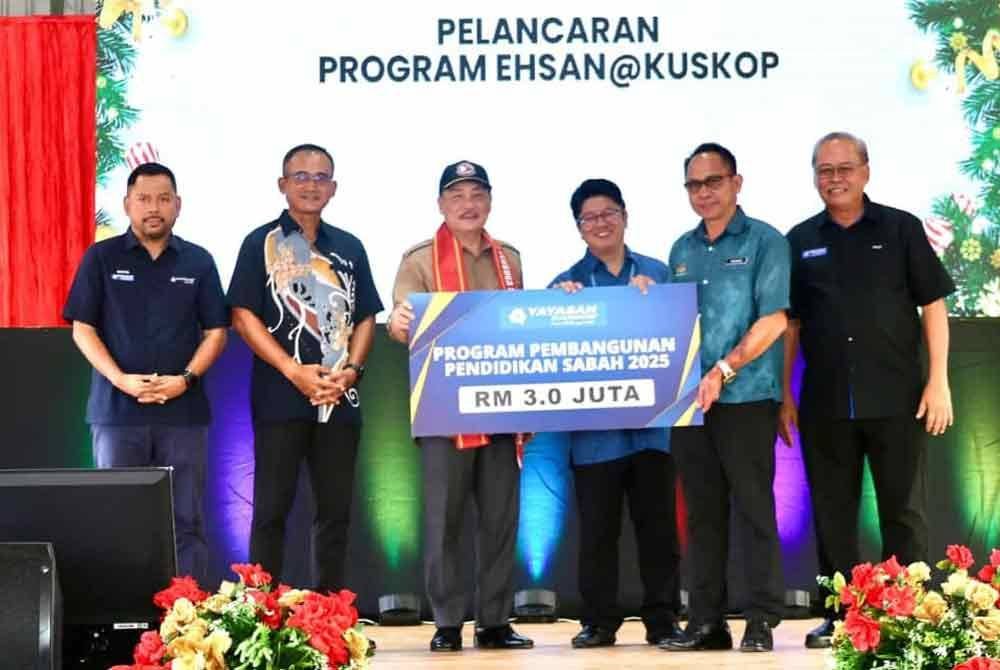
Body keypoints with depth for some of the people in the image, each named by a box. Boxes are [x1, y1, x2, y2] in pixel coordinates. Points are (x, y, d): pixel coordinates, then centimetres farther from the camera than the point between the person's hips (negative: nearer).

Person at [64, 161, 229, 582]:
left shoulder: (198, 261, 7)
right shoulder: (101, 258, 4)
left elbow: (216, 331, 7)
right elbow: (82, 330, 1)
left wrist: (185, 379, -10)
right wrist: (121, 380, -13)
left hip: (183, 410, 1)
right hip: (117, 410, -1)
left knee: (185, 520, 2)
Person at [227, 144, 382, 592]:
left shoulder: (349, 249, 13)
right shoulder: (261, 244, 1)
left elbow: (365, 318, 13)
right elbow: (244, 317, -5)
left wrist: (351, 369, -6)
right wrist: (295, 371, -14)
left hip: (340, 400, 4)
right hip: (280, 399, -4)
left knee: (336, 508, 7)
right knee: (272, 507, -1)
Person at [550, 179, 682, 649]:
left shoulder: (655, 273, 8)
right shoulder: (567, 283, 7)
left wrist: (649, 300, -12)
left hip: (650, 420, 1)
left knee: (658, 523, 4)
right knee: (597, 528, 4)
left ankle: (663, 618, 11)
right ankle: (598, 622, 12)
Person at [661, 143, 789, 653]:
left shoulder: (764, 242, -2)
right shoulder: (682, 250, 15)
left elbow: (773, 319, -10)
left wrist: (723, 371, -17)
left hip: (745, 397, -5)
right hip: (688, 399, 5)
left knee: (753, 507, -4)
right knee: (702, 511, 8)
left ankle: (762, 621, 1)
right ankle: (706, 620, 12)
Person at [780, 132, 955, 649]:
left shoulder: (901, 229, 3)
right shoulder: (801, 241, 9)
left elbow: (933, 305, 1)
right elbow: (789, 322, 11)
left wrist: (938, 382, -7)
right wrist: (784, 394, 6)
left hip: (896, 397, -2)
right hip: (825, 402, 3)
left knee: (903, 510, 1)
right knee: (832, 514, 7)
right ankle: (840, 615, 15)